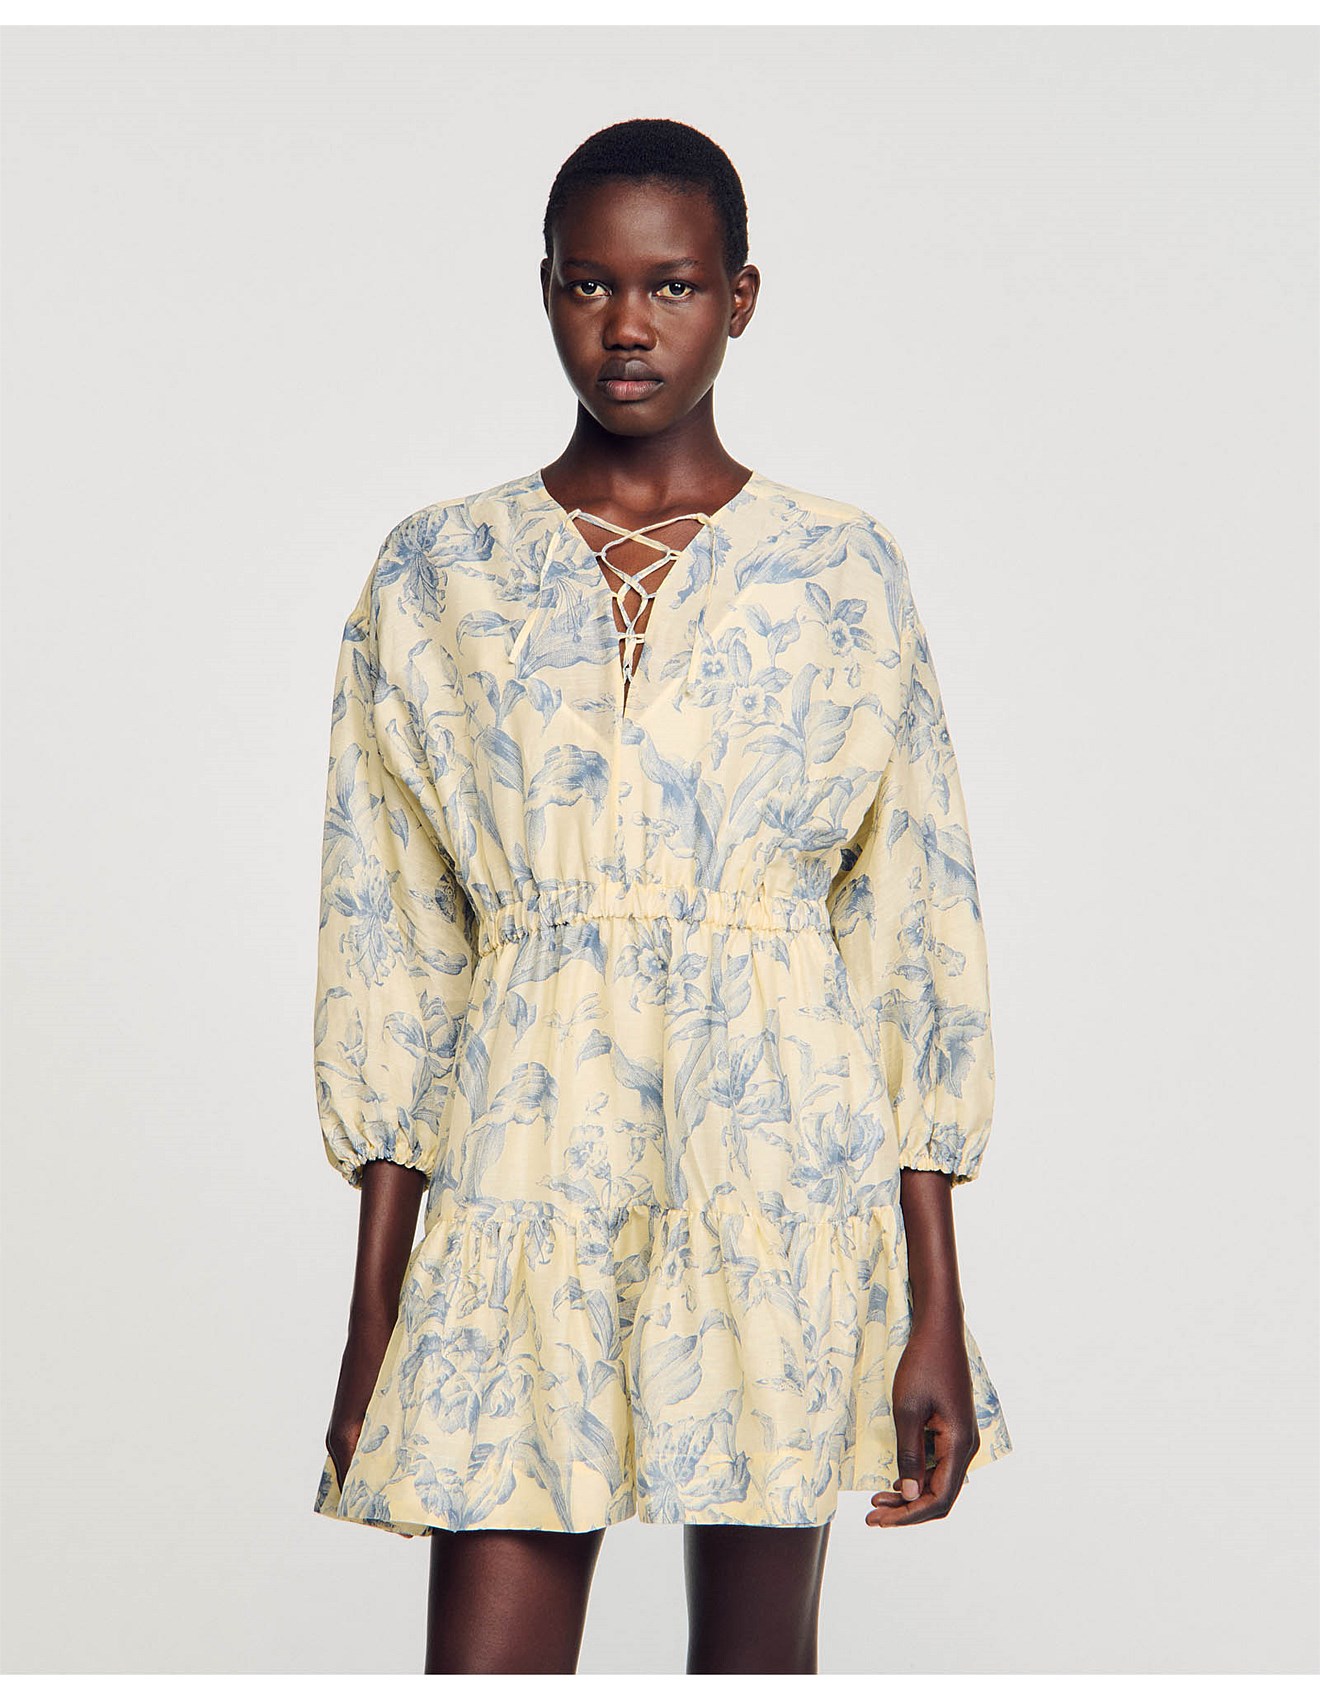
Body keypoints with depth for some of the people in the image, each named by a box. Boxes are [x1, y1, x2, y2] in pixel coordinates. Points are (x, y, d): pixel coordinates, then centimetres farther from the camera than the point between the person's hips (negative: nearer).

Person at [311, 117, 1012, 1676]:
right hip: (524, 1175, 0)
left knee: (757, 1651, 10)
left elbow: (918, 938, 1)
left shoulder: (842, 575, 2)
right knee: (484, 1663, -4)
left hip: (783, 1171, 0)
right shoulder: (434, 576, 5)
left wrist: (937, 1312, -3)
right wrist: (373, 1314, 3)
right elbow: (390, 953, 6)